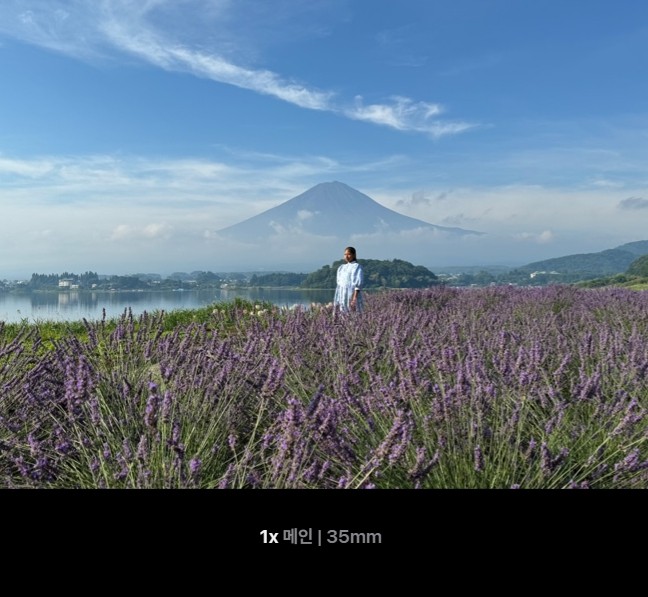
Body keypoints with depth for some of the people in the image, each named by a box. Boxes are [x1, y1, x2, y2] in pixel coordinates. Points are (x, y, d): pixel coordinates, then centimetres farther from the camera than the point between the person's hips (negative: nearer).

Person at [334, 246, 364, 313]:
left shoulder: (357, 267, -3)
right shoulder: (341, 268, 16)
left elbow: (359, 283, -11)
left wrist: (355, 298, -20)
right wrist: (336, 301, 13)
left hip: (352, 295, -6)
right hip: (342, 297, 6)